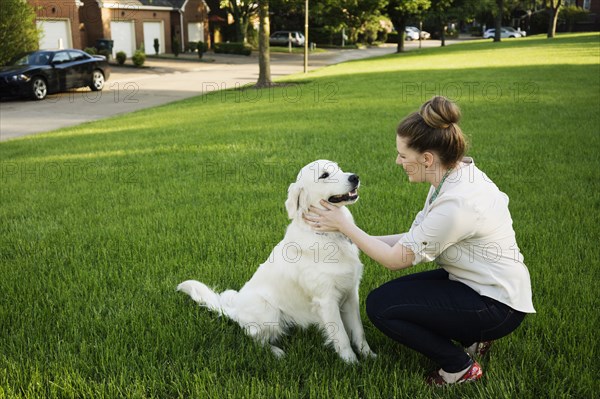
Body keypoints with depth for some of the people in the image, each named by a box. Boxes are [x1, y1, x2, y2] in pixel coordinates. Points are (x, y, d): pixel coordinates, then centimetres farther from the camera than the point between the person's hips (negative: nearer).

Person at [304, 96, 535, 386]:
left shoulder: (456, 204, -31)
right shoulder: (456, 174, -3)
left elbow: (396, 259, -19)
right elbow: (413, 238, 5)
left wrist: (343, 225, -11)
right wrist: (355, 237, 2)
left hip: (496, 306, -9)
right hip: (479, 283, 9)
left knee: (380, 305, -12)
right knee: (393, 292, 11)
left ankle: (459, 367, 4)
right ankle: (472, 338, 16)